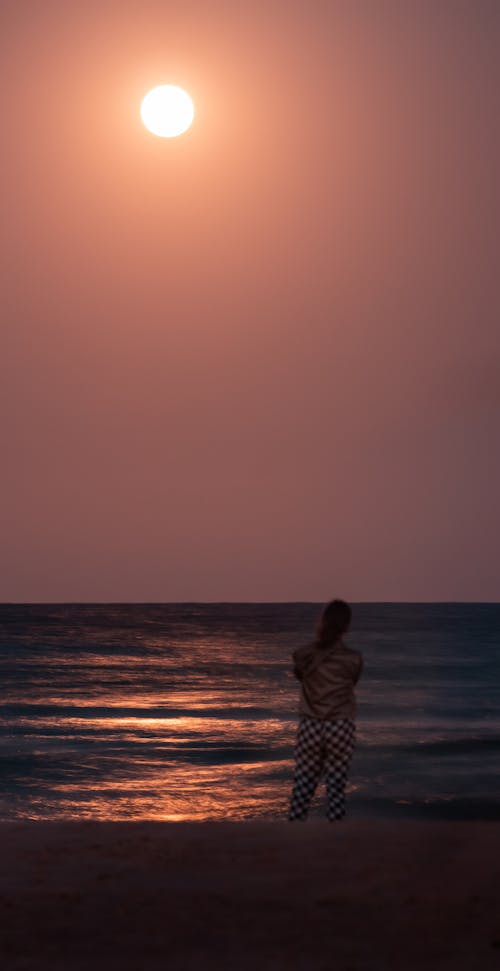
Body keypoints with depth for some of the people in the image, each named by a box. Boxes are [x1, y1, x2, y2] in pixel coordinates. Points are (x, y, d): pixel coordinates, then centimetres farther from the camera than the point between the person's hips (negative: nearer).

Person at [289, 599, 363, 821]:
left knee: (303, 785, 6)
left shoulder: (304, 655, -5)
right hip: (341, 727, -1)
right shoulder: (353, 659, -8)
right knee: (336, 786, 3)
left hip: (309, 726, 1)